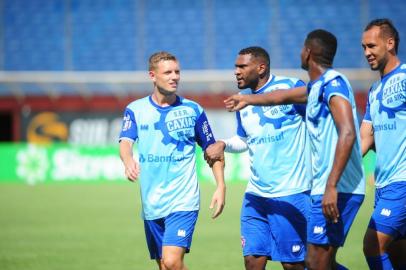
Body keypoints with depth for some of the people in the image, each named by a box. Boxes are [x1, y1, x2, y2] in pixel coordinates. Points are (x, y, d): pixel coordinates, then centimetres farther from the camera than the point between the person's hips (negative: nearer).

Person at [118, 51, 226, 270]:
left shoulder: (193, 110, 3)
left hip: (183, 201, -3)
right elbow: (125, 141, -11)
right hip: (151, 203, 3)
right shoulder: (136, 110, 4)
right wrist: (128, 161, -34)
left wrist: (220, 186, -1)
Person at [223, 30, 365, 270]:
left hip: (338, 190, -9)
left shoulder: (333, 83, -11)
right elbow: (285, 96, 39)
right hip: (325, 187, 9)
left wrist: (331, 186, -29)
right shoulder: (317, 87, 18)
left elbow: (347, 133, -23)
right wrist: (248, 99, 56)